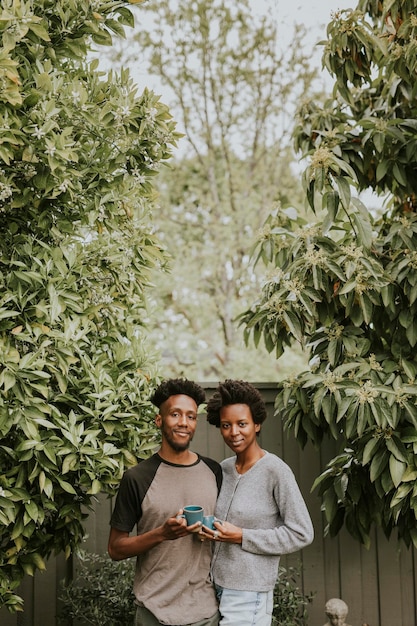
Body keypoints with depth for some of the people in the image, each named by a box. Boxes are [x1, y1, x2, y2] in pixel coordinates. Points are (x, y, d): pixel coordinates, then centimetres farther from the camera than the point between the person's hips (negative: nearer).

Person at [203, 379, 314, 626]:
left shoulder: (275, 471, -12)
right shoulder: (223, 469, 6)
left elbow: (302, 534, -14)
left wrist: (242, 537, -17)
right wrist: (208, 530, 1)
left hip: (248, 596, -6)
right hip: (215, 587, 6)